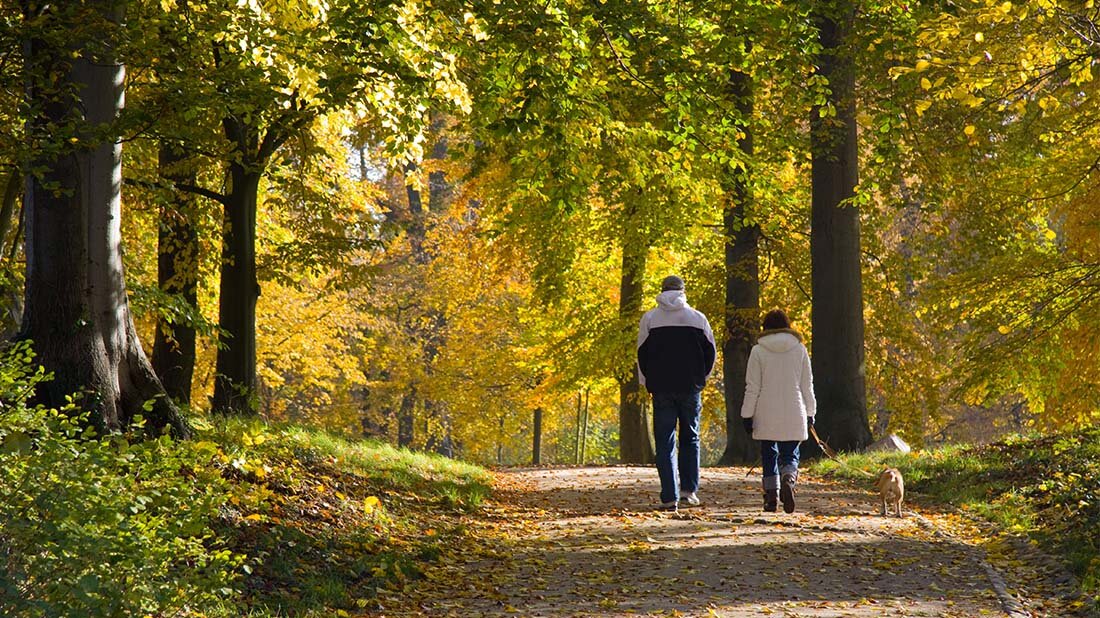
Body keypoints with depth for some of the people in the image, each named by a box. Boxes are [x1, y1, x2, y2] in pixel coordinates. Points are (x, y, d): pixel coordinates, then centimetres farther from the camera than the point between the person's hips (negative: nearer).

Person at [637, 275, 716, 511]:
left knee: (665, 442, 1)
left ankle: (670, 497, -5)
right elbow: (710, 352, 8)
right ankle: (689, 488, 8)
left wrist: (648, 383, 15)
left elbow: (642, 355, 3)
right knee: (690, 438, 16)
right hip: (691, 387, 1)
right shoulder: (698, 318, 3)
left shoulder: (649, 318, 0)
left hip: (661, 388, -1)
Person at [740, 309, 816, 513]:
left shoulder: (758, 351, -2)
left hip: (767, 416, -1)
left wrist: (747, 414, 2)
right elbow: (807, 385, 8)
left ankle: (771, 494, 4)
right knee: (790, 454, 7)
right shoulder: (800, 349, 4)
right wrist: (810, 413, 15)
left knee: (769, 455, 10)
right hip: (794, 416, 1)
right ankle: (788, 479, -22)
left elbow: (752, 387, -3)